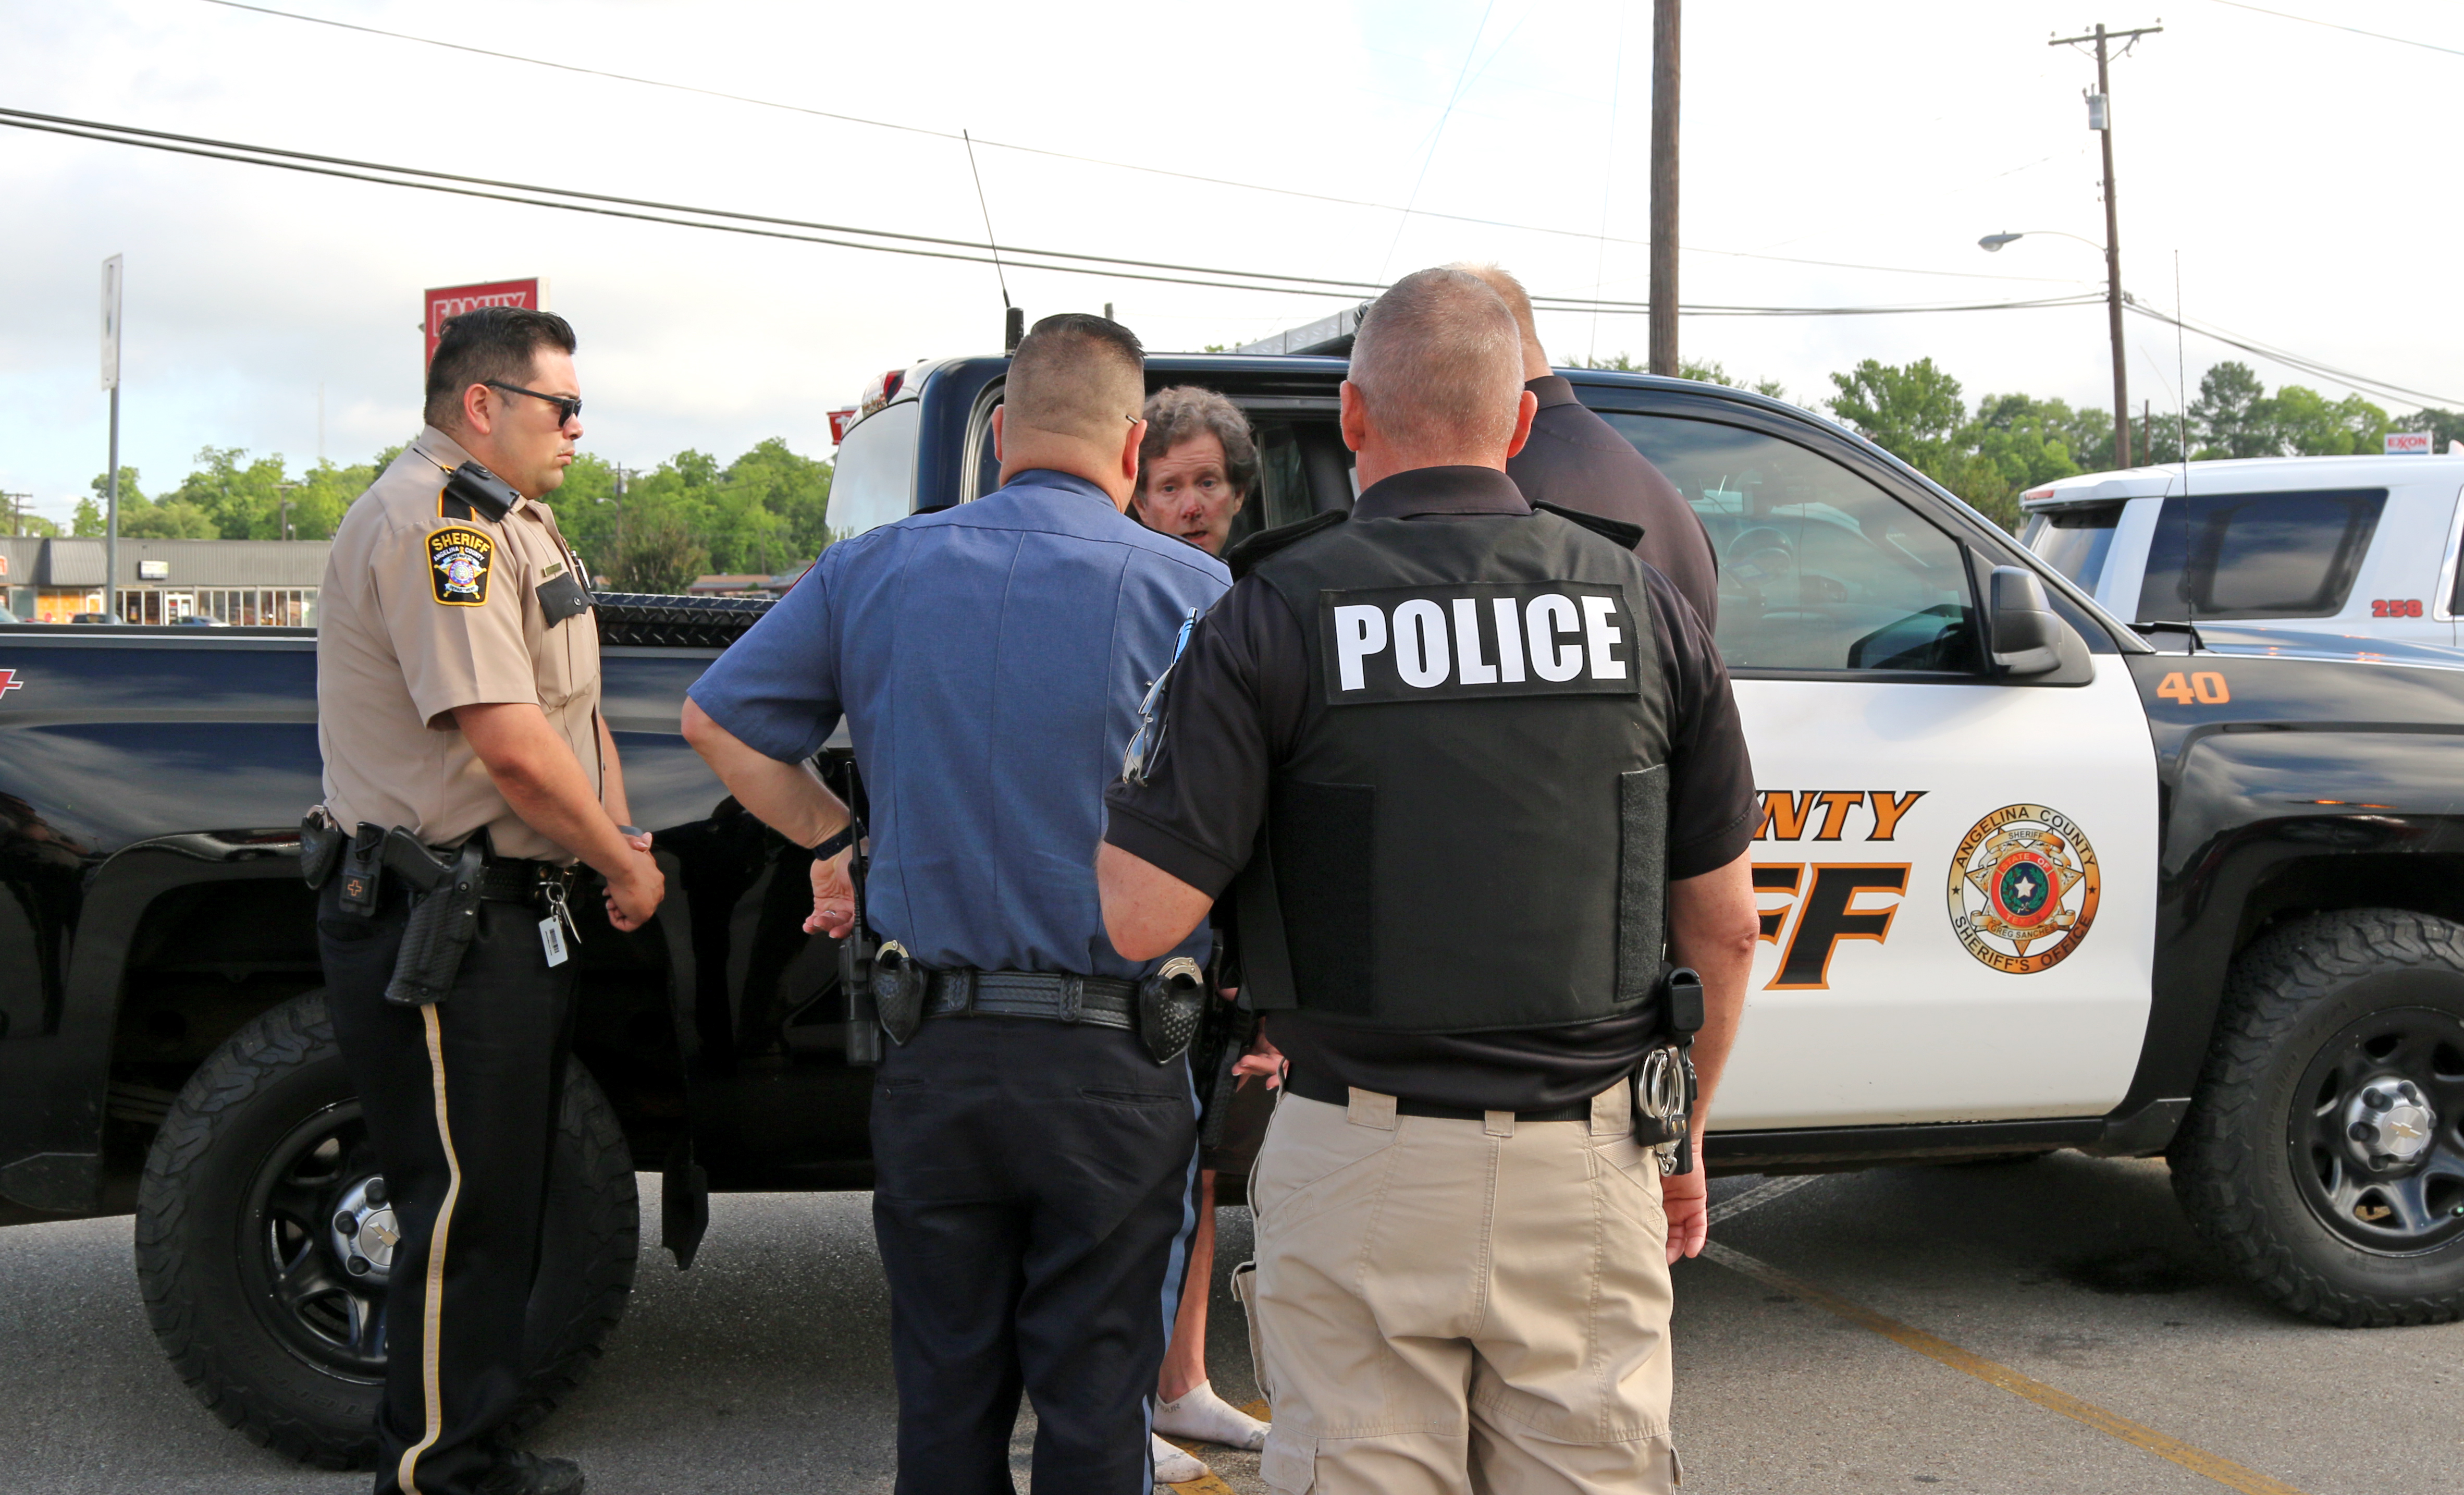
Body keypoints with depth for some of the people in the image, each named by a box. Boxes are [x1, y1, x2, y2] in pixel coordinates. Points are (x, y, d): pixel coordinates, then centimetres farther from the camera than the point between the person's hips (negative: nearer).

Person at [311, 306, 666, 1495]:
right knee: (463, 1205, -3)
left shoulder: (508, 518, 16)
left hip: (505, 906, 11)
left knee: (502, 1194, 17)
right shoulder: (436, 519, -18)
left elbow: (570, 701, 20)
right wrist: (625, 865, -12)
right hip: (431, 924, -11)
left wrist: (613, 831, 5)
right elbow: (510, 743, -24)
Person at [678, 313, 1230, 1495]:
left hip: (932, 1054, 3)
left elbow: (716, 719, 10)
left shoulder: (873, 570, 3)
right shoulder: (1194, 592, -7)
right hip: (1115, 1066, -3)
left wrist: (832, 837, 17)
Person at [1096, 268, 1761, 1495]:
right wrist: (1682, 1142, 20)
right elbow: (1722, 931, 6)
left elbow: (1140, 917, -11)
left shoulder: (1274, 617, -6)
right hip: (1582, 1166, 2)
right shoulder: (1643, 608, 3)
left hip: (1361, 1169, -2)